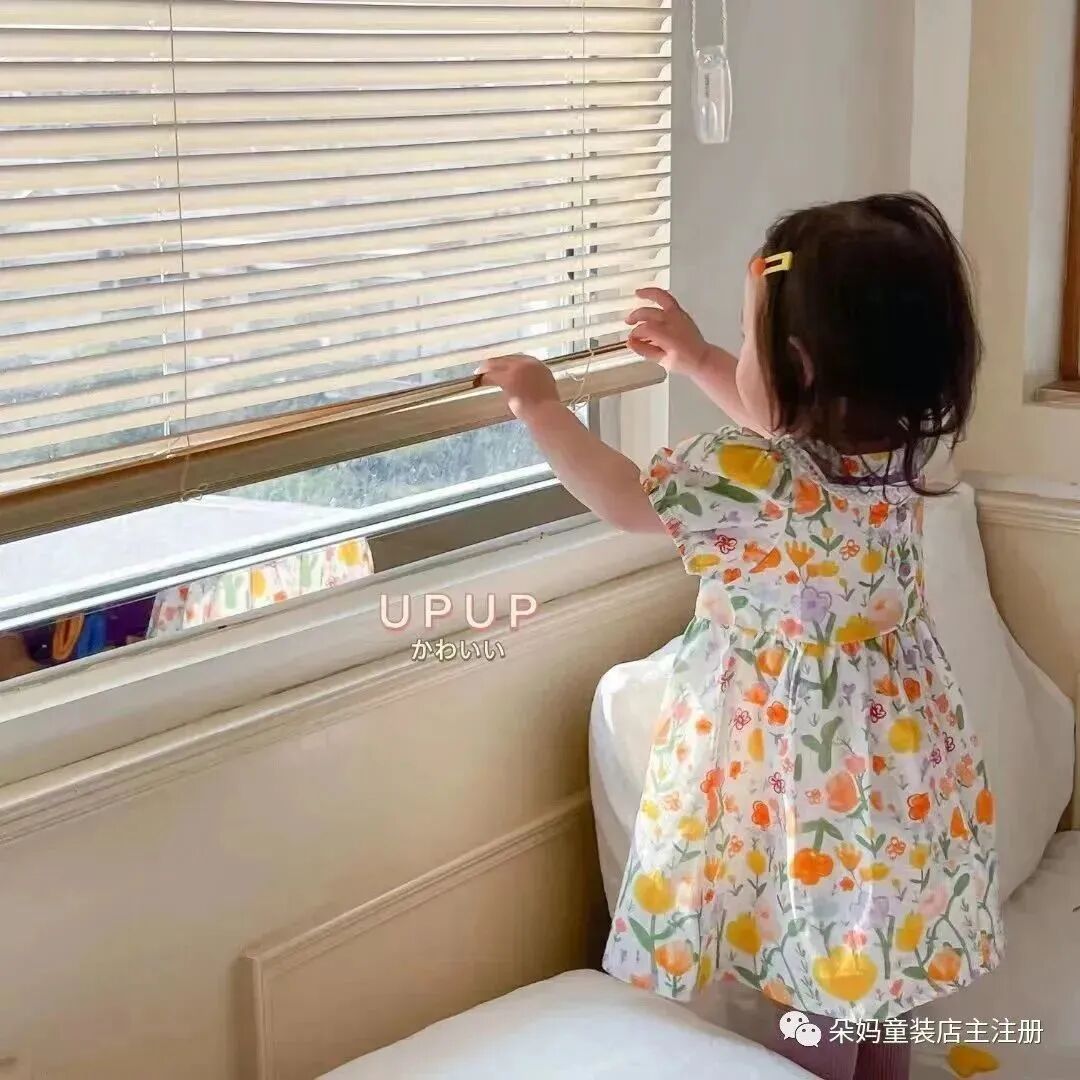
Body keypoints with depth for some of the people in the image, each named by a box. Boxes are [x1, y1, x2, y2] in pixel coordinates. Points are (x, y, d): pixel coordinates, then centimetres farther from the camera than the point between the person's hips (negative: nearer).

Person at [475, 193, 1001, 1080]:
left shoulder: (755, 481, -27)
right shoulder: (894, 449, -4)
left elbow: (625, 499, -12)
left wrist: (541, 408, 1)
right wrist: (698, 361, 24)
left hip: (811, 773, -8)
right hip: (898, 765, 8)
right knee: (875, 976, 23)